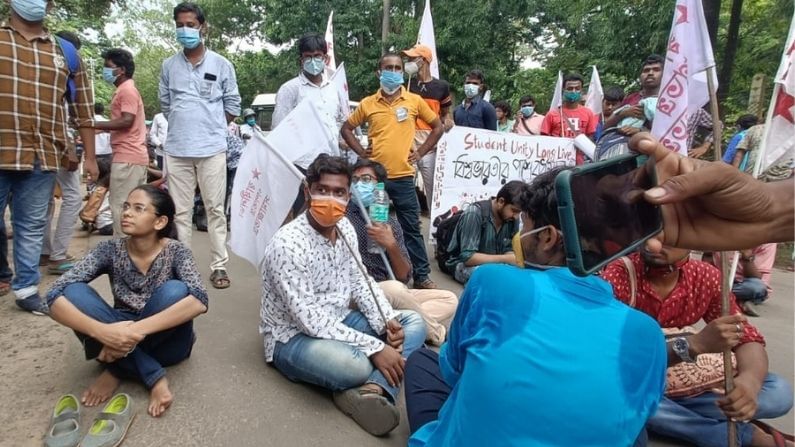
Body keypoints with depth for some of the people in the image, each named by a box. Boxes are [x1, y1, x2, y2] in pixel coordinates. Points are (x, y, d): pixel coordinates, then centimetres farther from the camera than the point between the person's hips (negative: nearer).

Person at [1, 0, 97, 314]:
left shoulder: (64, 51, 13)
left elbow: (83, 108, 13)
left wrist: (90, 156, 11)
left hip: (42, 157, 2)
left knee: (32, 228, 10)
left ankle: (26, 288, 21)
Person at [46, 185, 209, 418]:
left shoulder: (175, 251, -17)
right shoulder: (111, 250, -12)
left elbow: (199, 301, -34)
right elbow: (55, 298, -22)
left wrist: (137, 329, -41)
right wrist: (102, 331, -39)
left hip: (165, 342, -2)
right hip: (119, 337, 3)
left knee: (174, 291, -31)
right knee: (73, 293, -22)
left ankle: (117, 369, -14)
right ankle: (154, 377, -23)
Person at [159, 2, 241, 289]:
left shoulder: (221, 64, 4)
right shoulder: (168, 66, 9)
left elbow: (233, 106, 8)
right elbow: (165, 106, 17)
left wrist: (209, 125, 6)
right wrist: (184, 125, 10)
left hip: (212, 148, -2)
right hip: (176, 150, 2)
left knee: (215, 209, 1)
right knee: (180, 211, 6)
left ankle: (219, 266, 8)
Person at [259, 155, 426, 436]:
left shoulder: (345, 228, -1)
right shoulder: (287, 243, -25)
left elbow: (361, 281, 7)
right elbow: (310, 320, -28)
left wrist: (387, 322, -11)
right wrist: (375, 348, -29)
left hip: (338, 322, 9)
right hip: (293, 337, -8)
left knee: (414, 323, -4)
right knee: (354, 364, -40)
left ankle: (372, 389, -26)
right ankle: (378, 387, -5)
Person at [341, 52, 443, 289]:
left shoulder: (414, 101, 3)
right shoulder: (367, 104, 4)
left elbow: (437, 127, 12)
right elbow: (346, 128, 15)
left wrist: (420, 152, 4)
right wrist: (361, 151, 3)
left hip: (403, 177, -1)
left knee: (411, 228, 6)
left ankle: (422, 276, 17)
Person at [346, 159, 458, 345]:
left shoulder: (391, 223, 11)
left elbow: (404, 277, 4)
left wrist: (391, 245, -12)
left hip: (391, 294, 6)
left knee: (449, 299, -2)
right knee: (394, 289, -35)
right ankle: (437, 334, -10)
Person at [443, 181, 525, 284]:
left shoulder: (512, 219, -6)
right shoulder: (475, 213, -23)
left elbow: (508, 250, 1)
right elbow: (467, 257, -26)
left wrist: (515, 258, -23)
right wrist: (506, 259, -30)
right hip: (464, 264, -6)